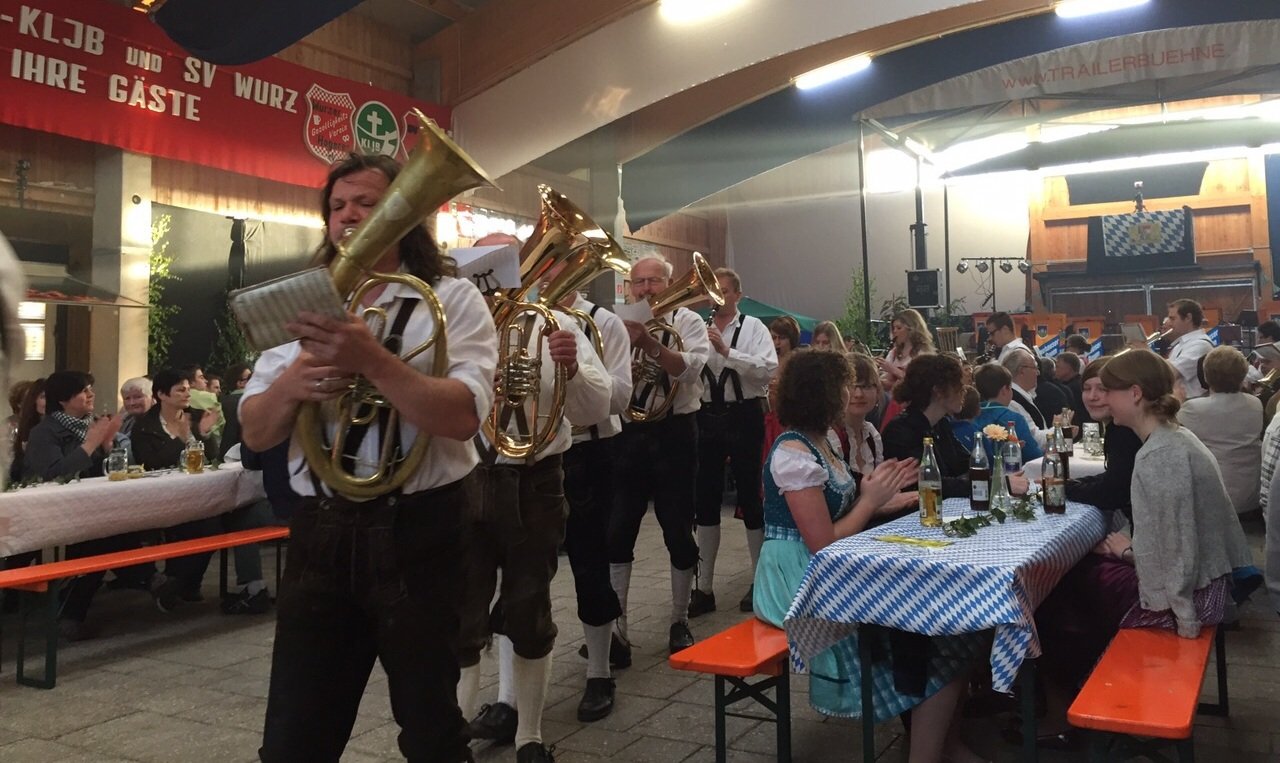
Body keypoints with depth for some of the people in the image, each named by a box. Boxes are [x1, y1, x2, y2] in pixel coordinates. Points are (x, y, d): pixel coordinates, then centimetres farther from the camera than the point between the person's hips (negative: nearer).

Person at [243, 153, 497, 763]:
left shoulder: (451, 299, -3)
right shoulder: (304, 305, 11)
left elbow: (464, 415, -18)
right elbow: (253, 433, 8)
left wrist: (371, 360, -29)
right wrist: (291, 384, -13)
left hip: (419, 534, -4)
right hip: (320, 535, 4)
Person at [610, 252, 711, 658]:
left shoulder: (688, 321, 1)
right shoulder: (620, 326, 9)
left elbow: (690, 369, -17)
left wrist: (647, 342, -27)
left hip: (674, 434, -2)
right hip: (629, 435, 3)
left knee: (678, 530, 6)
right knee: (618, 531, 4)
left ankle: (680, 622, 22)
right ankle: (614, 625, 14)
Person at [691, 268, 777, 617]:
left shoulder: (753, 327, -1)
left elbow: (769, 368, -17)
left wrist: (727, 350, -21)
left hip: (743, 416, -4)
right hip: (708, 417, 4)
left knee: (749, 496, 5)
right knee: (706, 499, 8)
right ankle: (704, 586, 18)